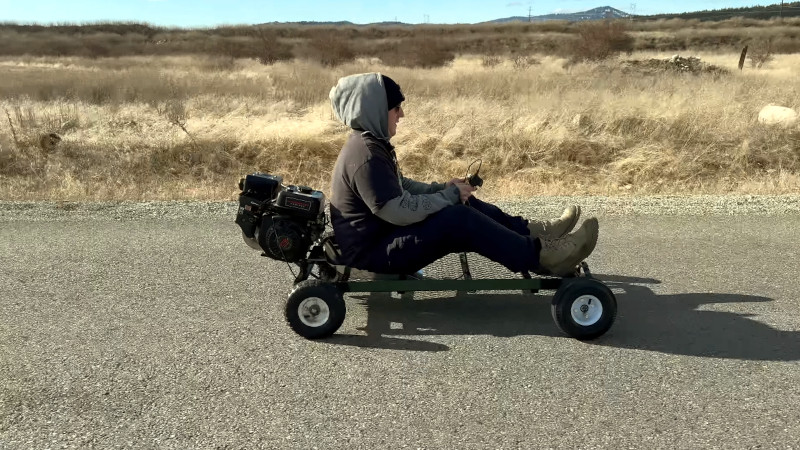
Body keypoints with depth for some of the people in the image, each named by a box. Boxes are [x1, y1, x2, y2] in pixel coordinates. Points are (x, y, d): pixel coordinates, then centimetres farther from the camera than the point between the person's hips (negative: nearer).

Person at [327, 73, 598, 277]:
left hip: (382, 234, 10)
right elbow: (400, 211, -28)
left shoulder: (371, 143, 8)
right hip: (373, 250, -10)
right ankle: (542, 257, -14)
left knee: (462, 203, 8)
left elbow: (398, 186, 17)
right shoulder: (366, 156, -25)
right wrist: (450, 195, -15)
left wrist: (444, 189, 3)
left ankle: (531, 232, 10)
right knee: (460, 220, -22)